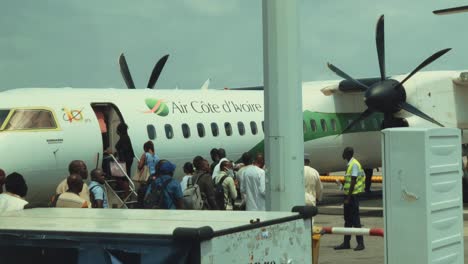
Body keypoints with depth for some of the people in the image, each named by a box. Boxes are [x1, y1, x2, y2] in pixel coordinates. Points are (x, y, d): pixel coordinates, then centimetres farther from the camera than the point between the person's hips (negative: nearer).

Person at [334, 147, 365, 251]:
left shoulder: (354, 164, -15)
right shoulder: (350, 164, 15)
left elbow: (353, 182, -20)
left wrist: (348, 198, -21)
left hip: (352, 195, -10)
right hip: (348, 195, 10)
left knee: (355, 219, -5)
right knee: (347, 220, 13)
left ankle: (360, 243, 0)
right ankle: (346, 243, 19)